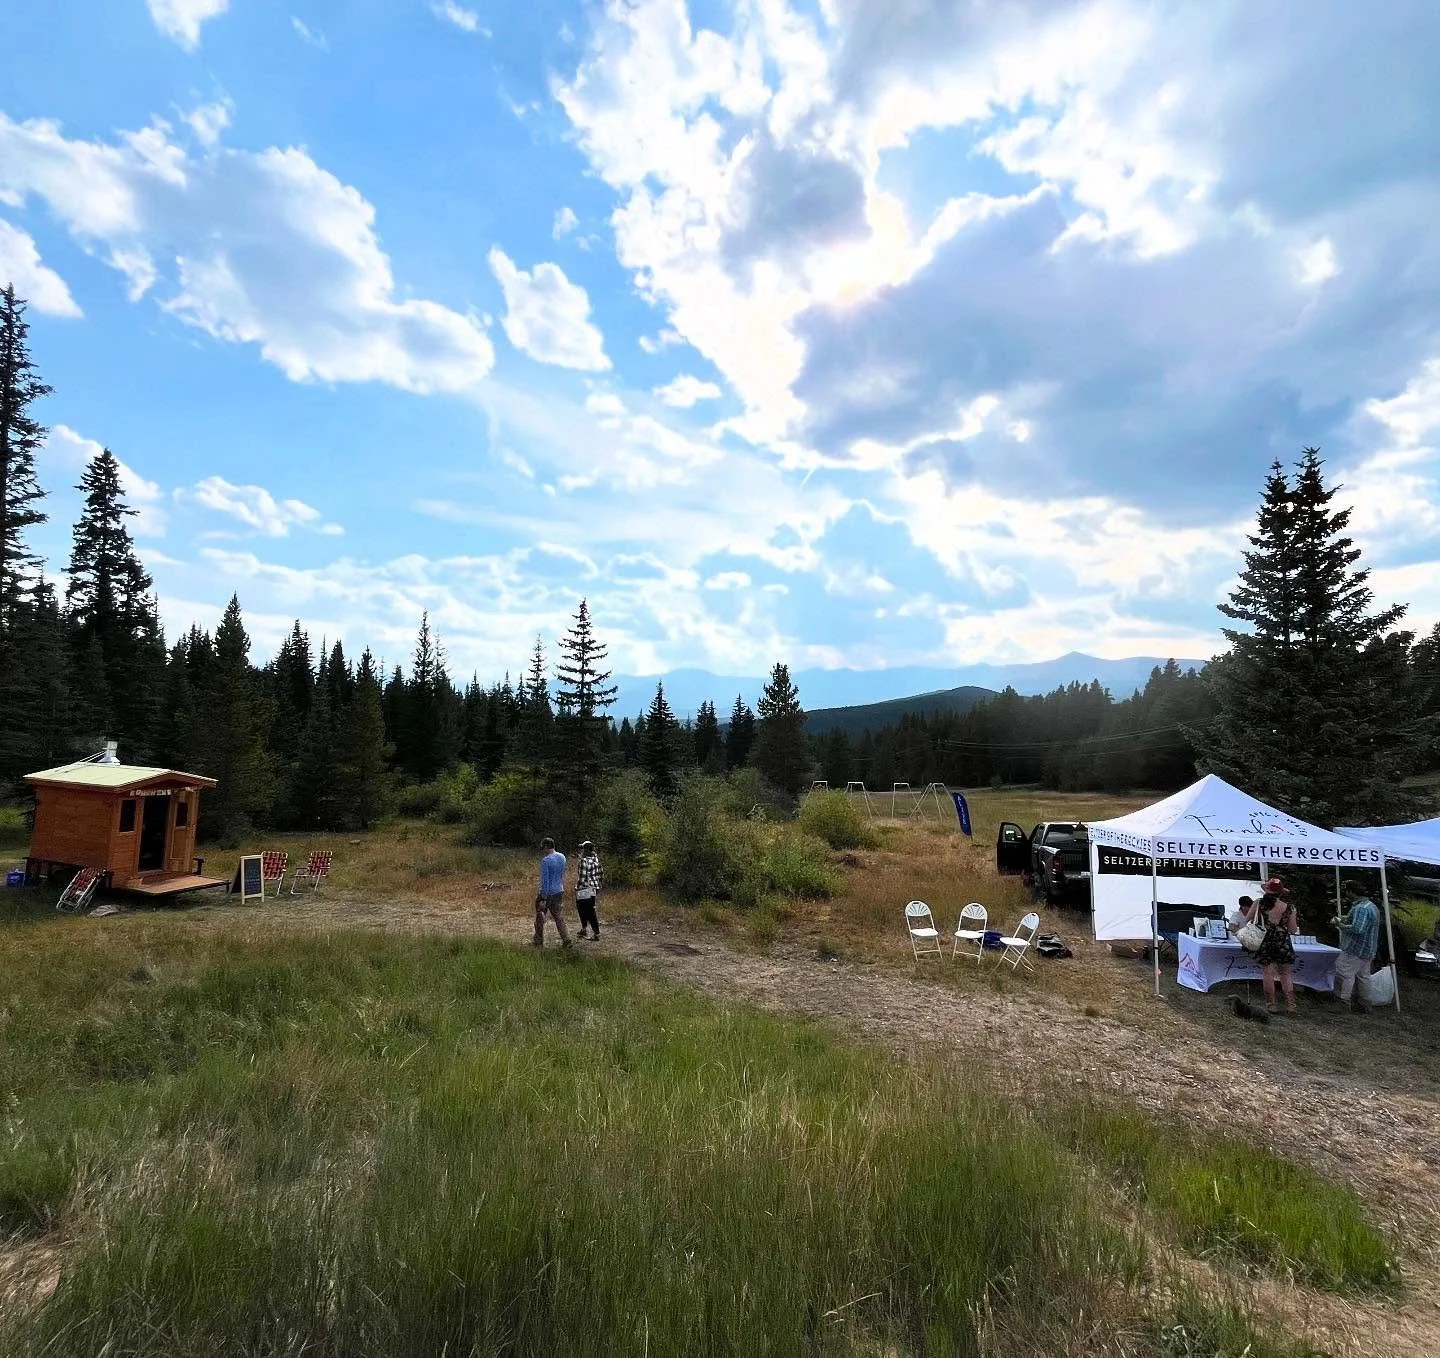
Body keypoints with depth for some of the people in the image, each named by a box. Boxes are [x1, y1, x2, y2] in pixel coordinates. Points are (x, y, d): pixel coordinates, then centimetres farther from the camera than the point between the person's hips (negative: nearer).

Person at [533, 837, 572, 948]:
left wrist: (543, 899, -17)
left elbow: (544, 881, -19)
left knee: (540, 917, 9)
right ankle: (566, 940, 5)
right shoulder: (562, 857, 3)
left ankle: (539, 942, 16)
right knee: (559, 917, 11)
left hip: (548, 893, -6)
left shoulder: (545, 861, -19)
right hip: (559, 892, 6)